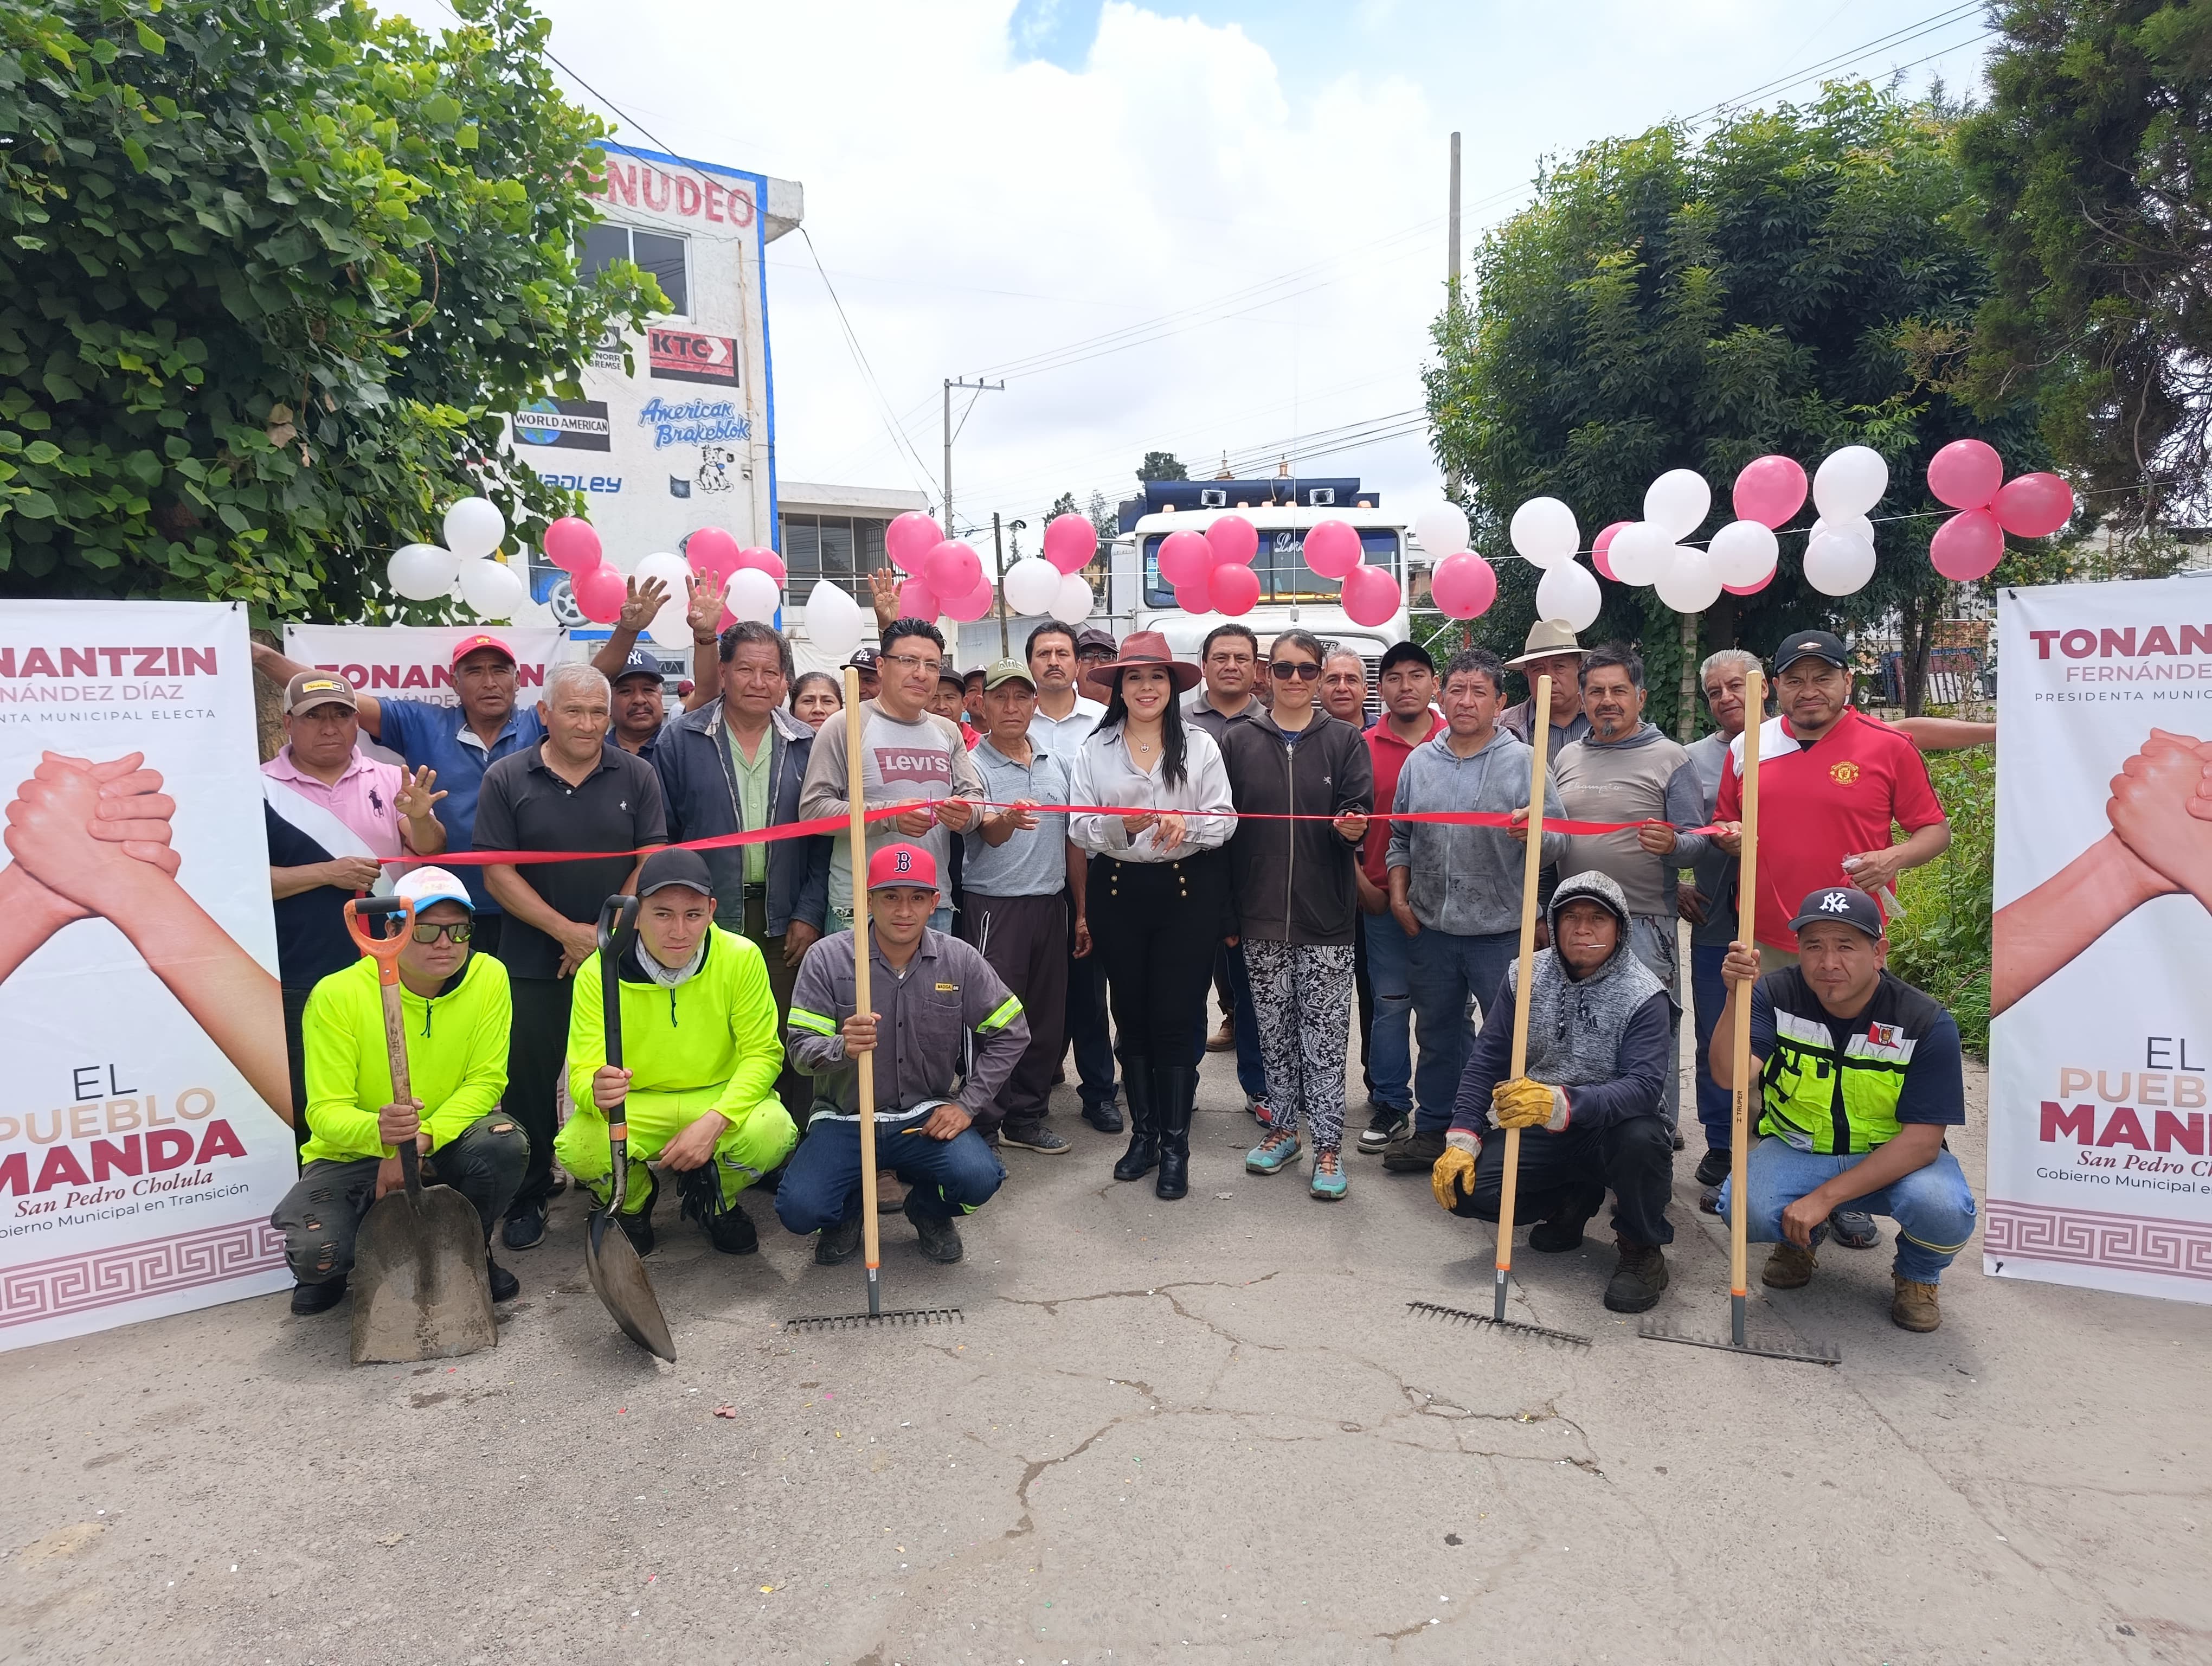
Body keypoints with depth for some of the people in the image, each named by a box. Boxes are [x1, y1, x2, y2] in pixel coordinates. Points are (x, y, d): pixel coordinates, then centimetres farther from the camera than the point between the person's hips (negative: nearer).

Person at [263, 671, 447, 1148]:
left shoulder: (390, 781, 6)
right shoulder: (261, 789, -2)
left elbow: (431, 854, 2)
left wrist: (419, 817, -19)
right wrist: (327, 873, -16)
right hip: (300, 987, -2)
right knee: (308, 1112, 8)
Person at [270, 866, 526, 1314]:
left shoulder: (489, 978, -12)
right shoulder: (338, 995, -17)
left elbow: (486, 1081, -13)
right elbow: (325, 1110, -19)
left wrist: (421, 1139, -30)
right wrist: (378, 1131, -43)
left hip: (444, 1146, 2)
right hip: (353, 1155, -1)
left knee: (505, 1142, -31)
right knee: (313, 1251, -29)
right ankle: (326, 1275, 14)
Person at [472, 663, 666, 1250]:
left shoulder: (636, 776, 2)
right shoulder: (506, 779, 0)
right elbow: (498, 871, -4)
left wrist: (606, 932, -12)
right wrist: (566, 930, -13)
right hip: (533, 961, 0)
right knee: (529, 1080, 7)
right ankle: (528, 1198, 21)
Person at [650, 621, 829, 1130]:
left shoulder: (806, 745, 6)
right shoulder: (681, 740, 1)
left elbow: (822, 840, 5)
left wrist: (809, 916, -2)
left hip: (783, 922, 1)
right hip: (704, 919, -1)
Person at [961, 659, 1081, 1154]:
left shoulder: (1057, 765, 11)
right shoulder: (973, 765, -6)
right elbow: (989, 834, -20)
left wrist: (1081, 911, 14)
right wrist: (1007, 820, -43)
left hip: (1051, 905, 6)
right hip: (995, 908, -6)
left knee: (1046, 1017, 11)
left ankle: (1026, 1117, 25)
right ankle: (982, 1126, 9)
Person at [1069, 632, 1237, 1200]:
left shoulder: (1199, 745, 2)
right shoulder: (1095, 750, 5)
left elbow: (1223, 819, -1)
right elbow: (1079, 827, 0)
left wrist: (1187, 825, -21)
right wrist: (1122, 824, -18)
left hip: (1188, 889, -2)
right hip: (1117, 890, 2)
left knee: (1177, 1017, -1)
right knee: (1131, 1015, 10)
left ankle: (1175, 1144, 9)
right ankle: (1144, 1133, 24)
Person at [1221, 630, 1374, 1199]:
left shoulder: (1344, 740, 3)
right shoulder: (1238, 741, 6)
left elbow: (1358, 812, 0)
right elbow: (1221, 823, 7)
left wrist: (1353, 827, -26)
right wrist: (1224, 911, 4)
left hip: (1326, 916, -2)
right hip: (1260, 916, 2)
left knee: (1324, 1034, 0)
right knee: (1274, 1030, 11)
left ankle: (1327, 1146, 10)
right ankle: (1282, 1129, 25)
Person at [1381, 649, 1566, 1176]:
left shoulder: (1524, 762, -3)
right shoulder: (1419, 761, 9)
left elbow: (1558, 841, -7)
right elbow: (1400, 838, 17)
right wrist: (1398, 894, 7)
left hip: (1501, 931, -4)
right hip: (1430, 927, 4)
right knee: (1437, 1033, 17)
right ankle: (1432, 1131, 31)